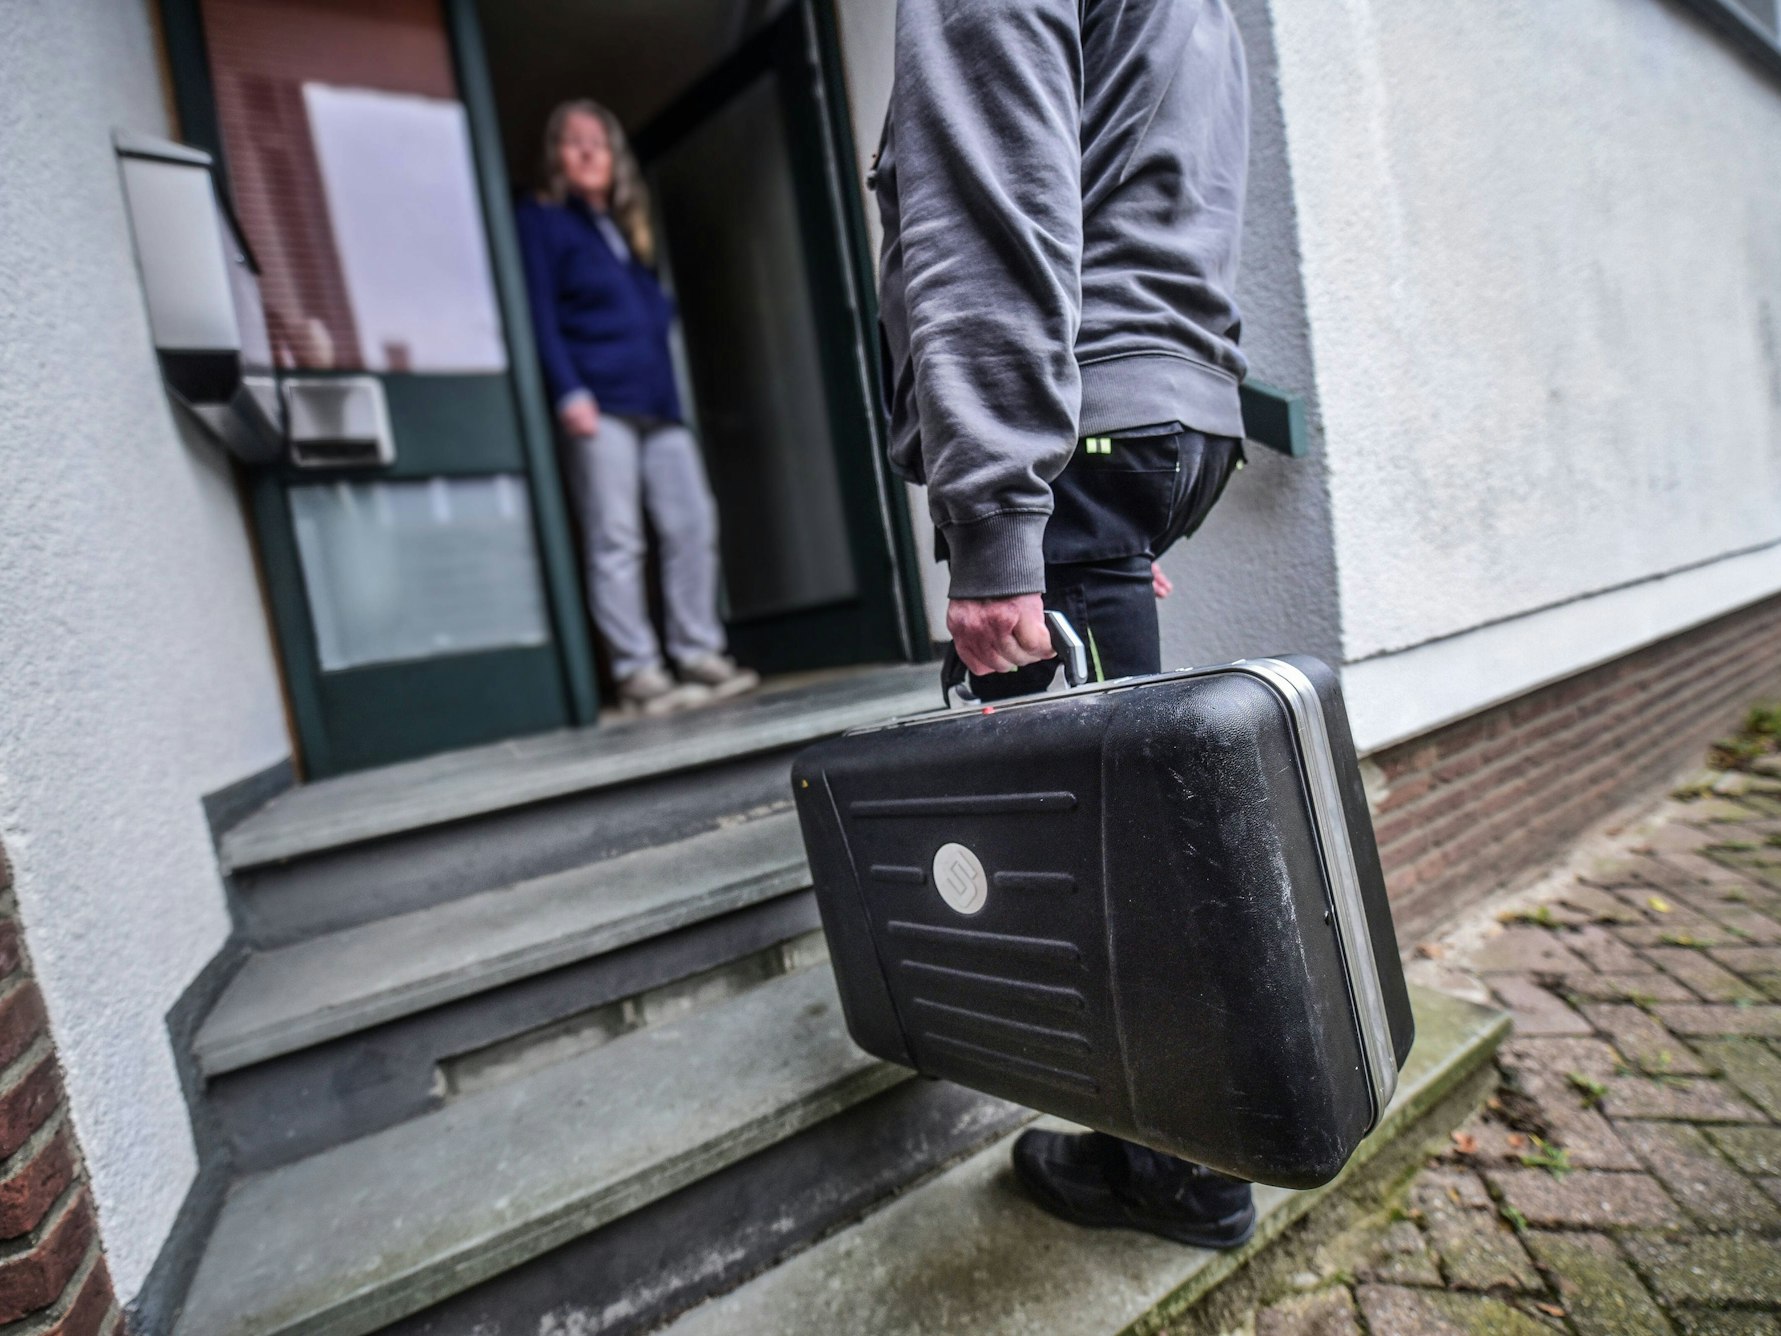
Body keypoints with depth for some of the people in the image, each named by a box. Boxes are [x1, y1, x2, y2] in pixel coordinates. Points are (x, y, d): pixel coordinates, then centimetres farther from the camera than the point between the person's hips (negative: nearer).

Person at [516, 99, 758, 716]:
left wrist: (670, 391, 13)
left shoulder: (628, 227, 28)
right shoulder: (541, 221, 10)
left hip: (657, 399, 6)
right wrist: (569, 392, -15)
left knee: (693, 525, -2)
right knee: (616, 539, -9)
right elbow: (540, 316, -2)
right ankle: (637, 672, -5)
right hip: (599, 403, -6)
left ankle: (699, 653, 5)